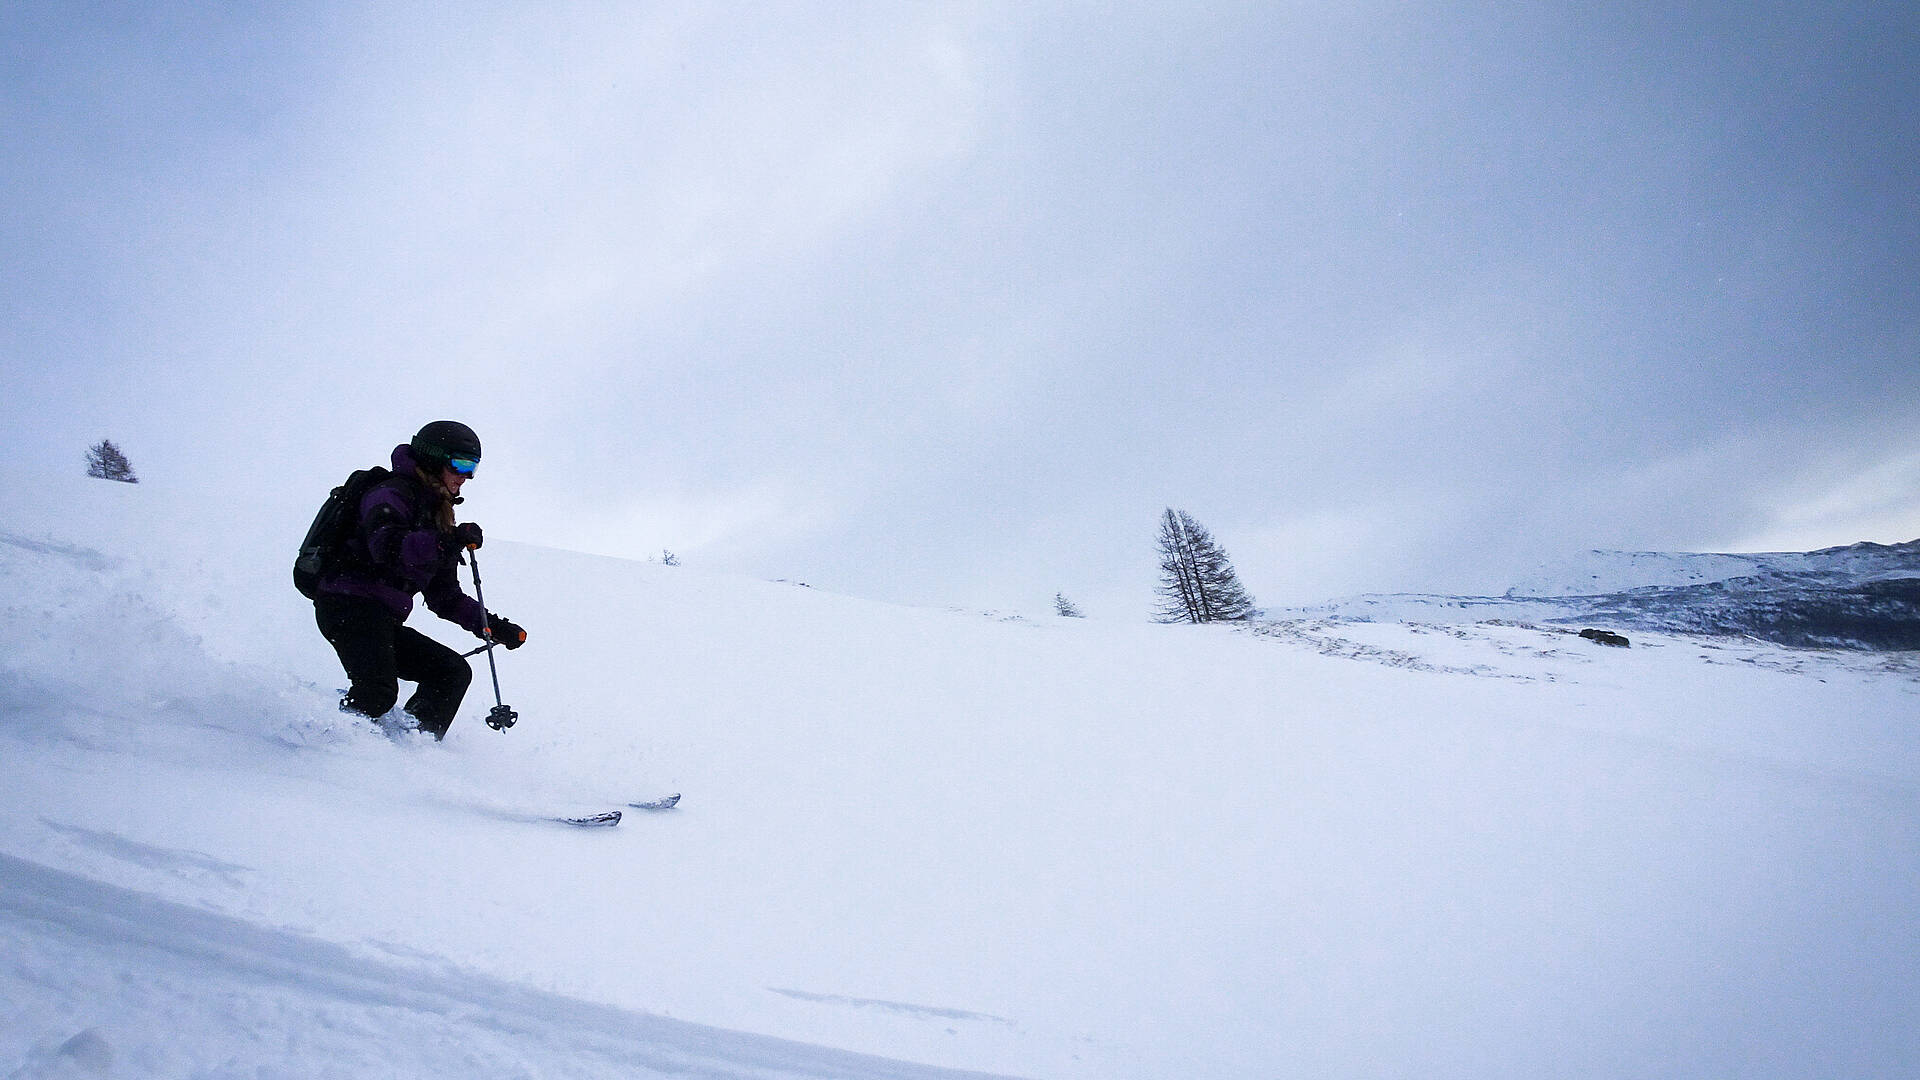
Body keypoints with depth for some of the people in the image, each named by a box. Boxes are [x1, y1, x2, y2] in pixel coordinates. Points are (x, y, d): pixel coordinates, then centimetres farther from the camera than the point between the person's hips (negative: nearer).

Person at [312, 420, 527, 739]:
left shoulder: (437, 516, 23)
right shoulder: (394, 493, -3)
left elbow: (444, 596, 23)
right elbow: (386, 547, -26)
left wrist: (491, 625, 13)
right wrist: (446, 542, -35)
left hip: (384, 620, 10)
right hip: (349, 605, -10)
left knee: (454, 671, 2)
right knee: (378, 692, -28)